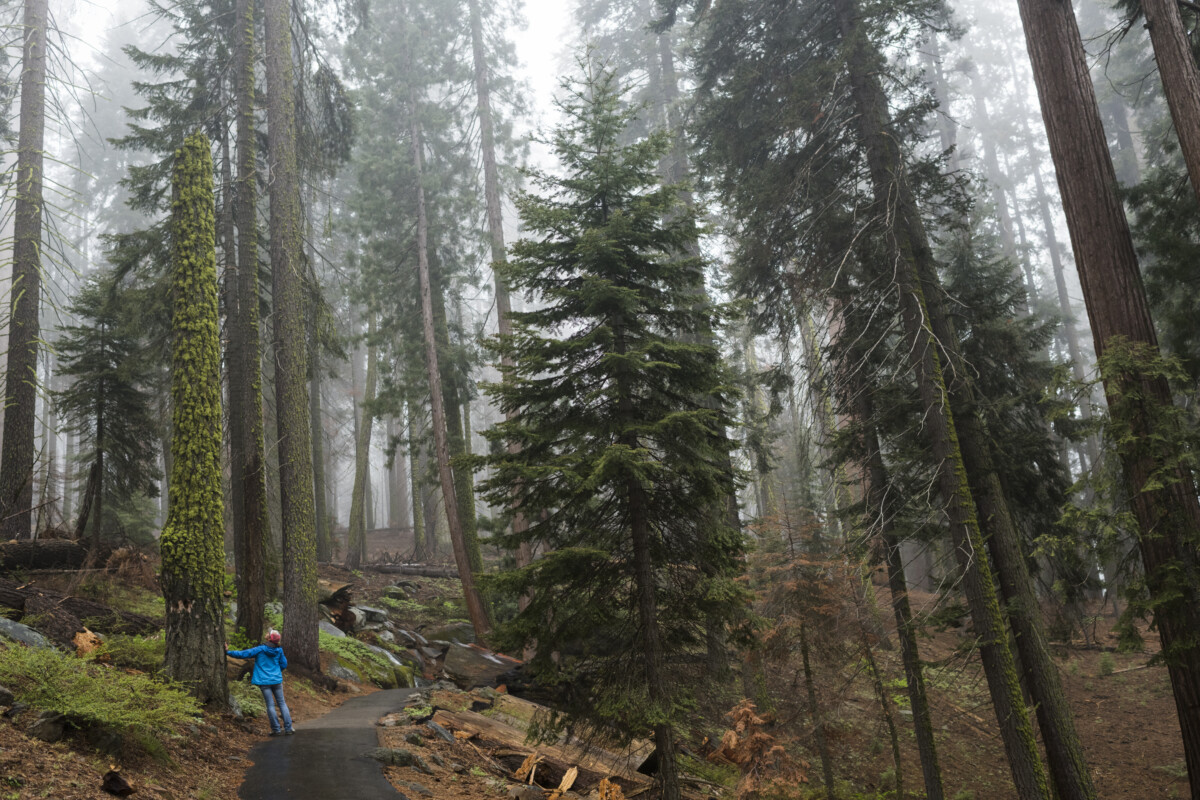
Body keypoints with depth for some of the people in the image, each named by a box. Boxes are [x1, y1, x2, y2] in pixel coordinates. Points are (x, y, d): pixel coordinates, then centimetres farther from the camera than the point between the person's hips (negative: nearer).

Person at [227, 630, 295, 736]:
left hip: (264, 681, -2)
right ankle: (288, 728, 8)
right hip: (277, 680, 3)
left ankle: (276, 730, 6)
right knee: (282, 703, 10)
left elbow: (243, 654, -10)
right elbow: (284, 664, 9)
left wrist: (228, 652, -1)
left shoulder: (260, 650, -11)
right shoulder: (279, 650, -1)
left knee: (270, 705, 4)